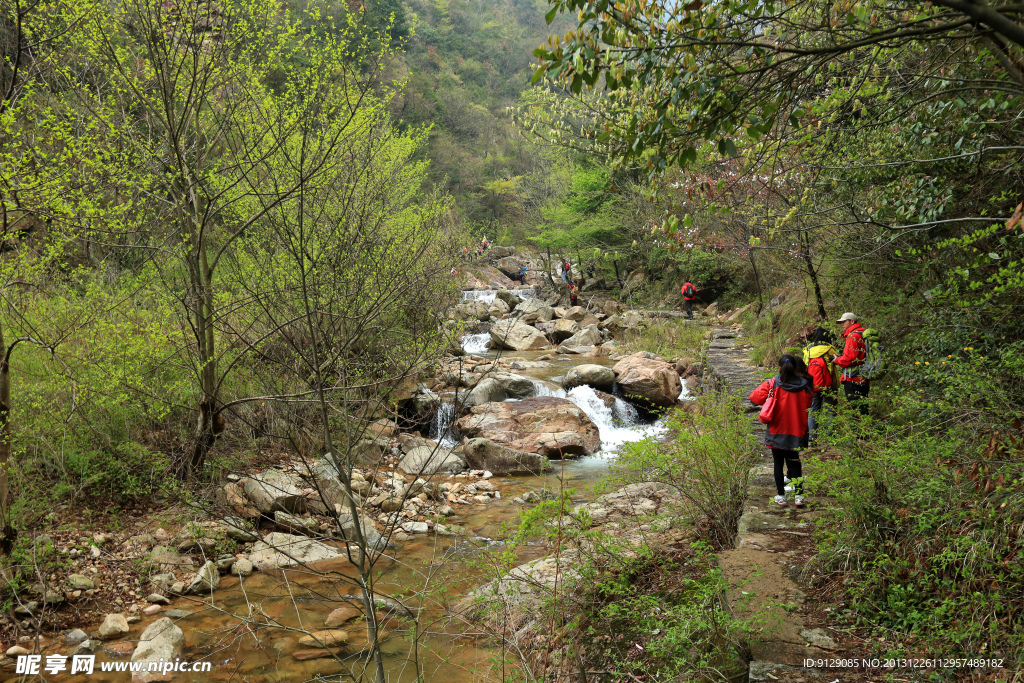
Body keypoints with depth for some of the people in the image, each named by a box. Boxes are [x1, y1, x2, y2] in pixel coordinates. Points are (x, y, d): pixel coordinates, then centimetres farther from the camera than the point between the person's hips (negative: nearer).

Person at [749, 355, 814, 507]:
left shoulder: (772, 384, -10)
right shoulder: (804, 386, -2)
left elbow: (755, 398, -14)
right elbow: (808, 405, 10)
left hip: (777, 431, -2)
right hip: (797, 431, 2)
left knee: (778, 463, 8)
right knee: (794, 462, 13)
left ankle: (781, 496, 10)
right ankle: (799, 494, 7)